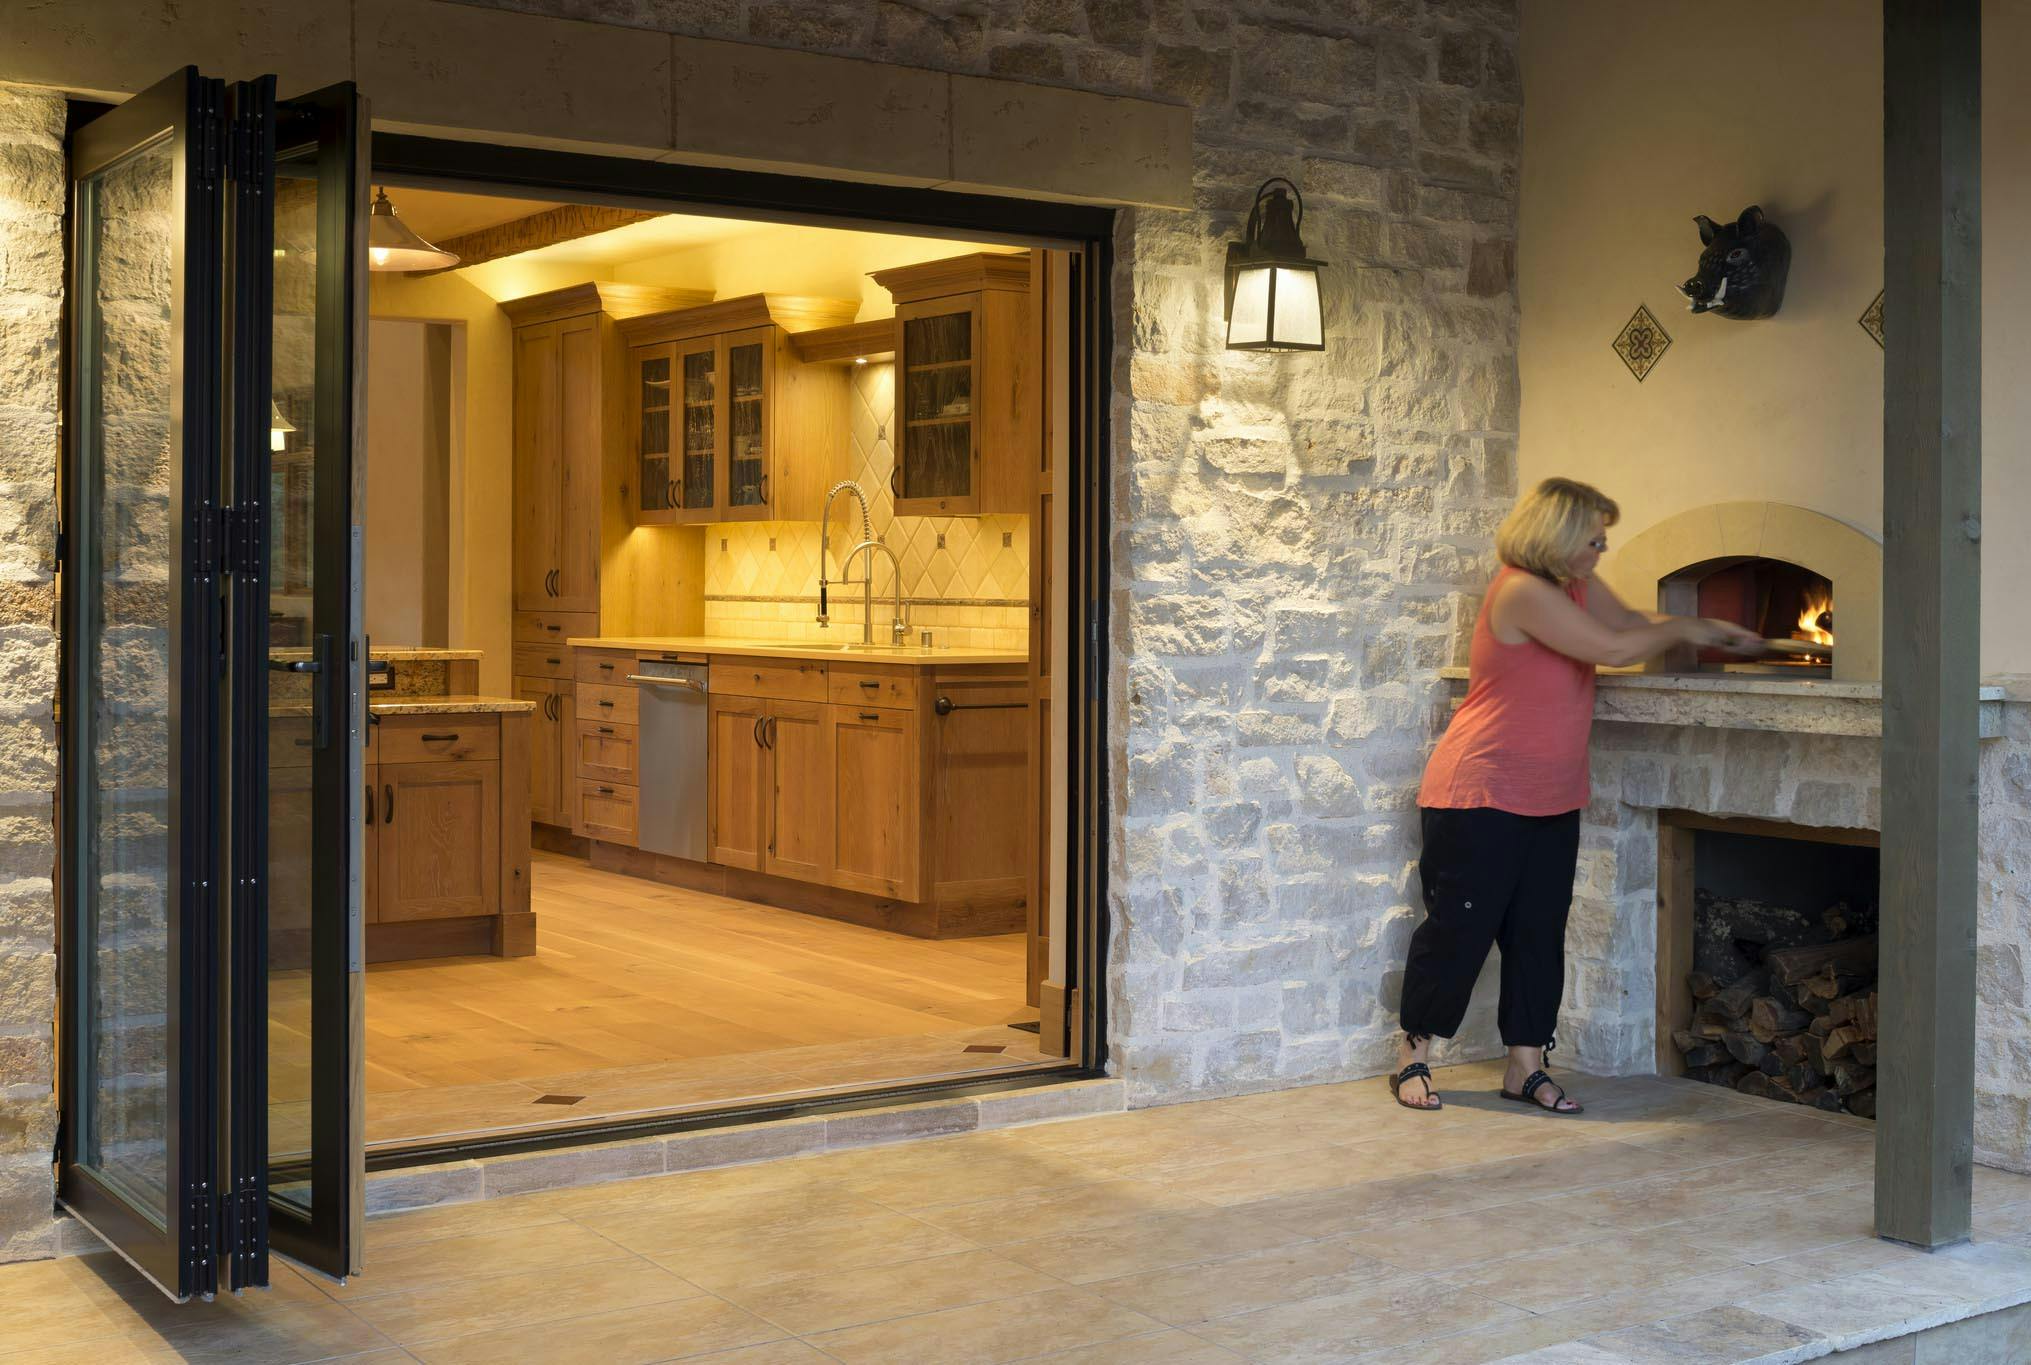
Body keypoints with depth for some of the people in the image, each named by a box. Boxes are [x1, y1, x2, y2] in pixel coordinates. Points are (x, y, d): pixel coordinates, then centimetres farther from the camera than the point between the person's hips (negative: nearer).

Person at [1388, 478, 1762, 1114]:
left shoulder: (1579, 587, 10)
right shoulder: (1523, 592, -20)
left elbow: (1633, 623, 20)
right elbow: (1613, 649, -21)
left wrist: (1716, 631, 7)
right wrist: (1682, 629, -5)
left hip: (1550, 800, 9)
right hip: (1481, 797, -9)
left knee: (1540, 932, 8)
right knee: (1458, 928, -1)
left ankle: (1525, 1066, 16)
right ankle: (1413, 1058, 12)